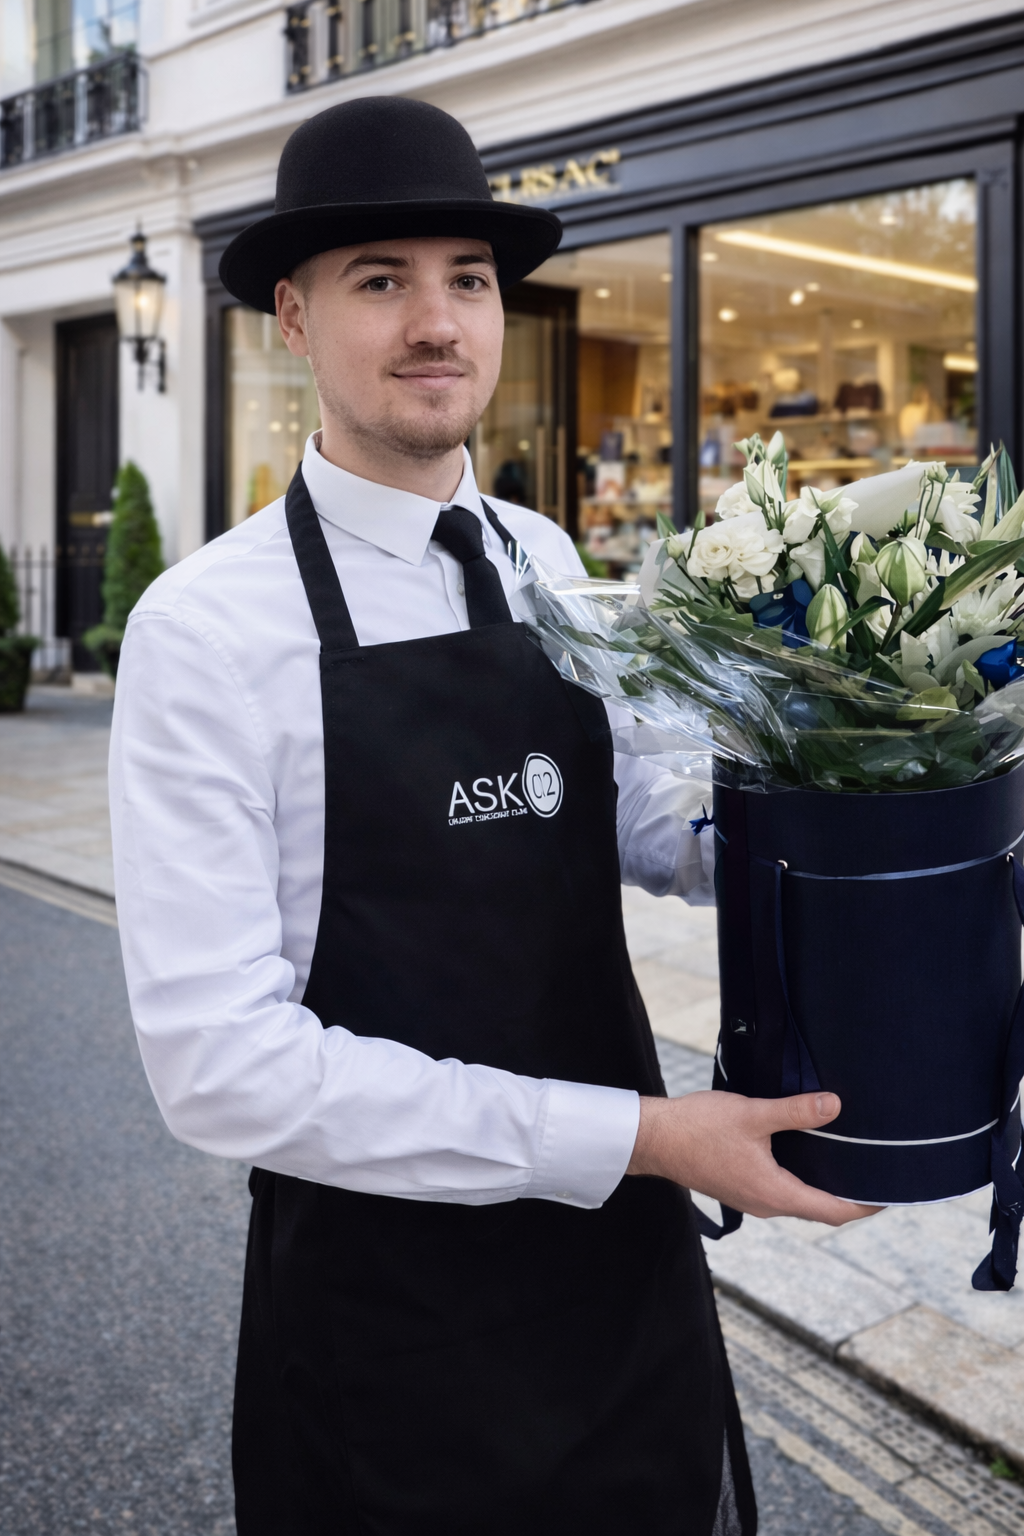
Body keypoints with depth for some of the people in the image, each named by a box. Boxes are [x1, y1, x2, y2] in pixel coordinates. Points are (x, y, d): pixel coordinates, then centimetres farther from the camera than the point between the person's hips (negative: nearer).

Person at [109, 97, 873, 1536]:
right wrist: (635, 1135, -24)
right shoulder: (206, 629, -17)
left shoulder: (548, 562, 2)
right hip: (387, 1307, -5)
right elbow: (219, 1059, -22)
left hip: (629, 1260, 6)